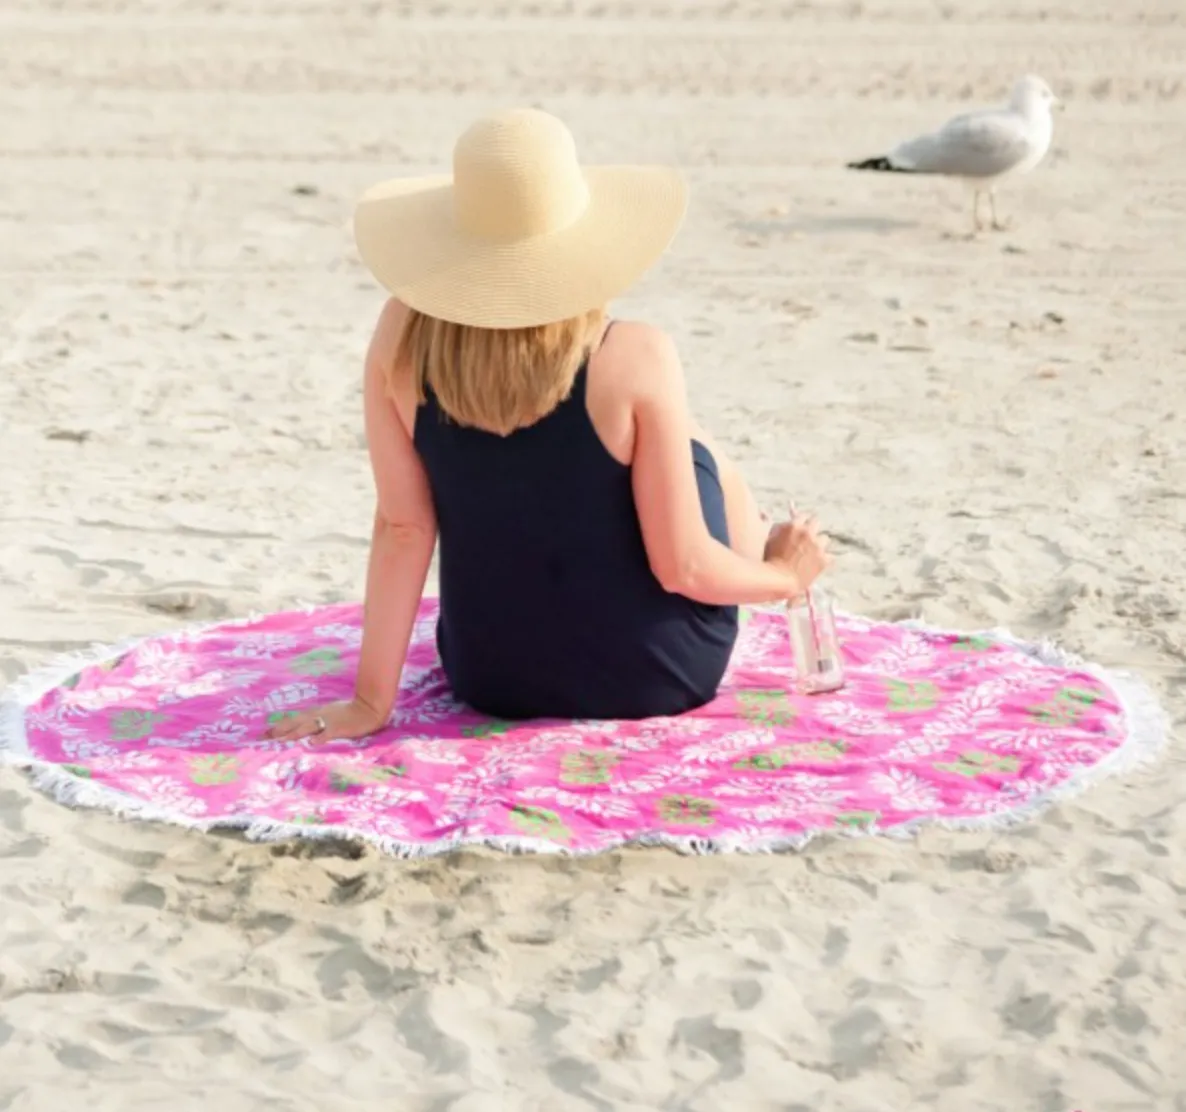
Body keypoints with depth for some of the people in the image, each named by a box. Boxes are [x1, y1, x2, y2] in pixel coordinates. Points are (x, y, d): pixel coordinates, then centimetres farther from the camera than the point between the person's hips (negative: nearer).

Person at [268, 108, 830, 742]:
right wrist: (785, 574, 3)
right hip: (652, 678, -2)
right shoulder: (633, 359, -24)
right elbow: (683, 566, -18)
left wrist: (371, 699, -6)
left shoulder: (403, 339, -16)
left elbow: (401, 528, -13)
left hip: (491, 680, 3)